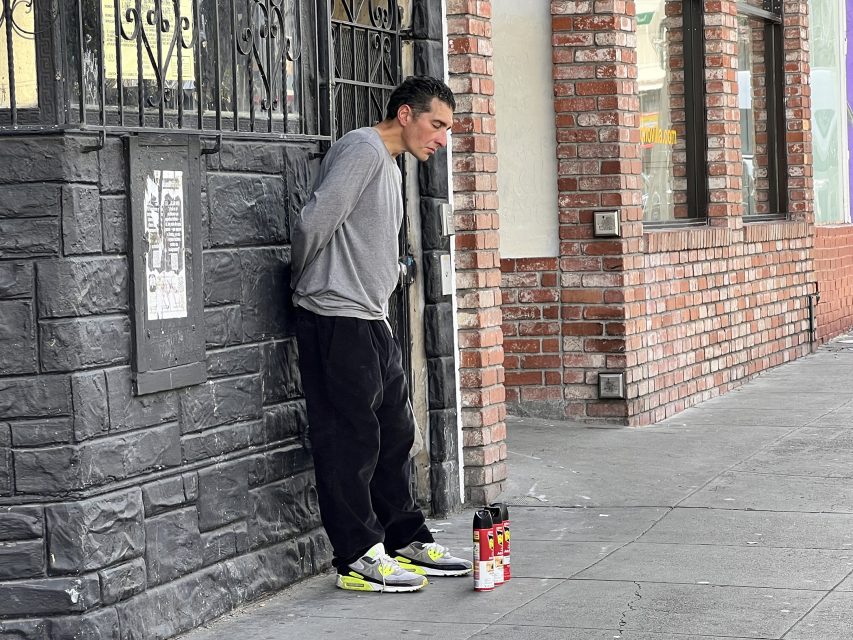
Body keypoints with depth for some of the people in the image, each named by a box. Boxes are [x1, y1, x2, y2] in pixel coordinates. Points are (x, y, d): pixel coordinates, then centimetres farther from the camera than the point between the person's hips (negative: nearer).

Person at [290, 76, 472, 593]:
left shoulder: (390, 166, 21)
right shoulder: (363, 149, -12)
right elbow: (314, 223, -18)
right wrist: (304, 281, -4)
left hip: (373, 321, 10)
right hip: (338, 318, -10)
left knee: (395, 434, 14)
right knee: (350, 438, -6)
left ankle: (407, 541, 23)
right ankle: (358, 558, -2)